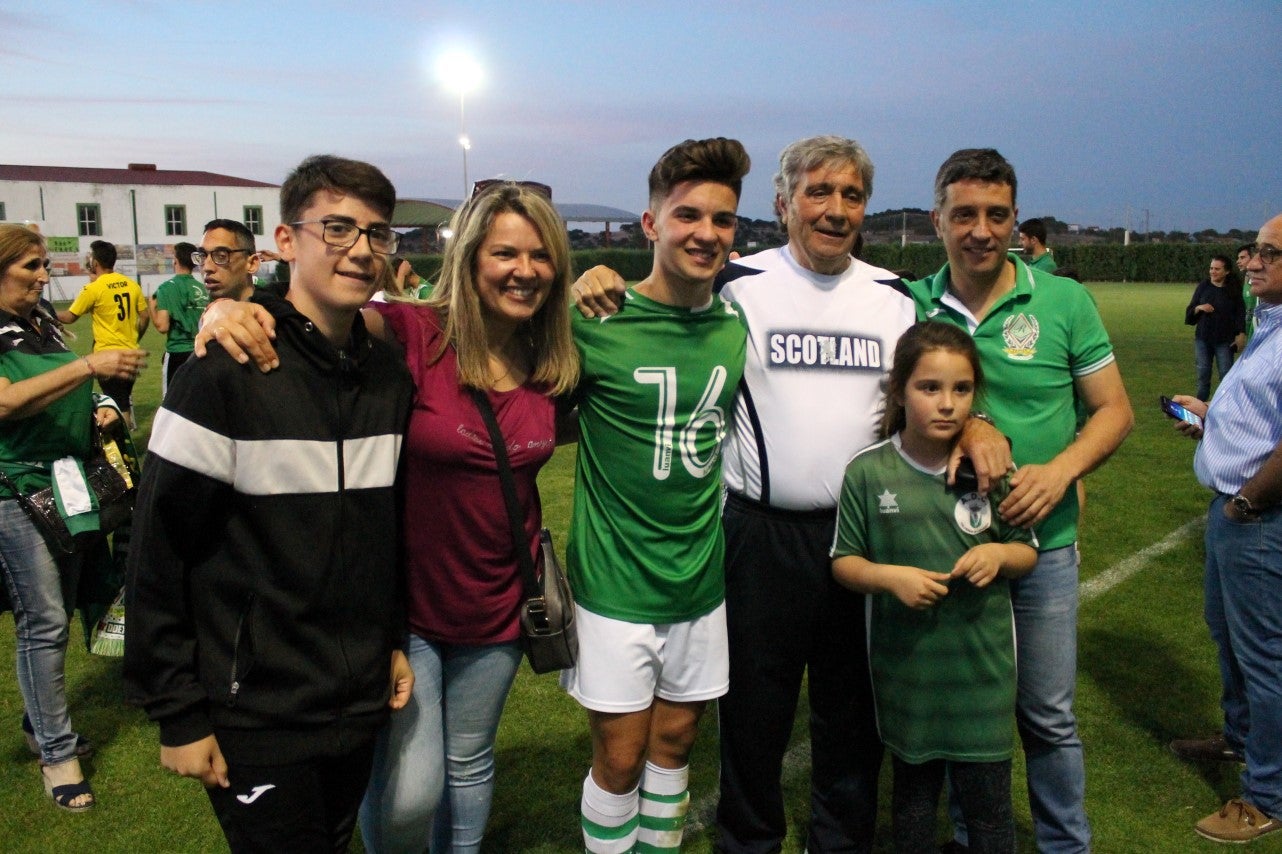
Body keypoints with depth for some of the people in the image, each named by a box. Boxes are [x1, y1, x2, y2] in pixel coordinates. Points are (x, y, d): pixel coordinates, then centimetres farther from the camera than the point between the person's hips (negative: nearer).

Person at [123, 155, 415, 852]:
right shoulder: (226, 373, -15)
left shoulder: (390, 375, 2)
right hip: (254, 716, -5)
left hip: (362, 701, 6)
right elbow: (159, 551, -14)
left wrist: (395, 640, 12)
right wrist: (177, 714, -11)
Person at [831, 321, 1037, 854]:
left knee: (988, 800, 11)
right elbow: (843, 563, -1)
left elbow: (1028, 553, 6)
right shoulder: (867, 471, -8)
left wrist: (999, 554, -16)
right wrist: (889, 576, -20)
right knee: (913, 794, 19)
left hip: (981, 664, 1)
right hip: (904, 664, 0)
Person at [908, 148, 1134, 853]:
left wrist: (1060, 470, -18)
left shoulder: (1063, 300, -5)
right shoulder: (912, 304, -3)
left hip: (1041, 543, -1)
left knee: (1048, 716, 10)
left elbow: (1114, 410, -1)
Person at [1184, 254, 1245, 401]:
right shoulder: (1203, 286, 3)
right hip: (1203, 338, 2)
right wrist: (1199, 308, -13)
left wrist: (1240, 334, -13)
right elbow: (1190, 311, 8)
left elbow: (1240, 314, -2)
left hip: (1224, 340, -2)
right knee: (1203, 373, 9)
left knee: (1226, 374, 1)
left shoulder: (1233, 290, -2)